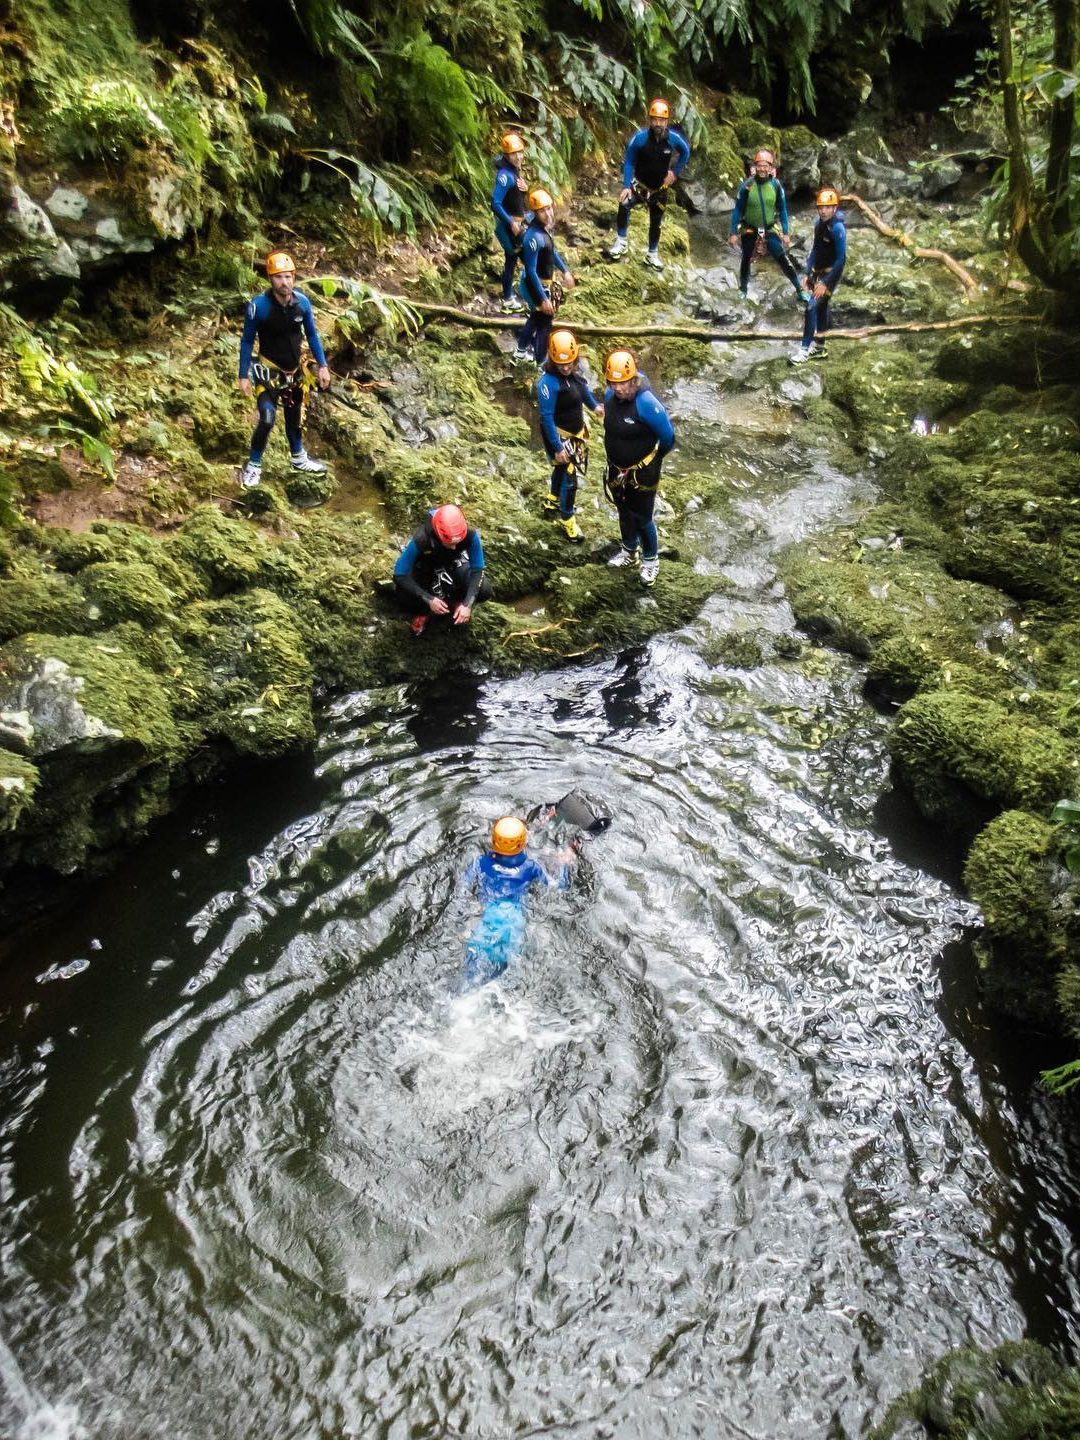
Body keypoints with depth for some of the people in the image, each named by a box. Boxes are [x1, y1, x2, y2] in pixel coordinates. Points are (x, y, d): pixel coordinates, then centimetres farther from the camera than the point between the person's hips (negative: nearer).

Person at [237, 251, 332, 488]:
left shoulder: (302, 302, -11)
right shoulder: (259, 305, -21)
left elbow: (311, 335, 5)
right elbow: (247, 341, -11)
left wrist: (322, 365, 2)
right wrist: (243, 376, -11)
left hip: (294, 370, 5)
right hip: (269, 370, -4)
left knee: (295, 415, 20)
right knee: (267, 419, -18)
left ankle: (298, 458, 42)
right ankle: (254, 465, 2)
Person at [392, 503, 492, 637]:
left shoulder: (470, 535, -35)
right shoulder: (420, 539, -39)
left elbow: (477, 569, -22)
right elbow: (399, 575, -31)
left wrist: (467, 604, -33)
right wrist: (429, 599, -39)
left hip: (454, 564, 2)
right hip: (425, 568, -1)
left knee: (485, 590, -23)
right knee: (404, 596, -29)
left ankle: (456, 602, 9)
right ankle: (424, 611, 5)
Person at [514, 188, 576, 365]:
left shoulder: (543, 226, -3)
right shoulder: (533, 237, -31)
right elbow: (531, 271, -28)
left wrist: (565, 271, 21)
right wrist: (543, 299, -27)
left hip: (545, 283, 9)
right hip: (537, 287, -9)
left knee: (536, 317, 26)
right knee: (544, 323, 7)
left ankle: (521, 350, 44)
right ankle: (540, 363, 22)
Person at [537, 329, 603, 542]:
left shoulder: (574, 373, -7)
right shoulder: (549, 382, -28)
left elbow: (584, 389, 16)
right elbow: (547, 417, -26)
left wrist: (595, 405, 1)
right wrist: (557, 448, -25)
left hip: (577, 431, 8)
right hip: (560, 435, -8)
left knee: (563, 468, 25)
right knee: (570, 475, -4)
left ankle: (552, 501, 49)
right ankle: (567, 519, 13)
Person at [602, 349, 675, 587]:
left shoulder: (647, 404, -30)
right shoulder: (610, 396, -10)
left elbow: (668, 438, -17)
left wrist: (654, 458, 1)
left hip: (642, 472, -6)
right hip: (617, 469, 6)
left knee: (642, 518, 8)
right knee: (624, 512, 24)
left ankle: (651, 561, 30)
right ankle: (629, 551, 47)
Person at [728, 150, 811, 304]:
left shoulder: (776, 185, -9)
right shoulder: (747, 185, -14)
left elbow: (782, 210, 0)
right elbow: (737, 210, -7)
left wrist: (786, 233, -1)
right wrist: (733, 233, -8)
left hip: (770, 229, 0)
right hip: (749, 230, 0)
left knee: (782, 258, -8)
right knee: (746, 260, 12)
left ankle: (800, 289, -2)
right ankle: (743, 290, 33)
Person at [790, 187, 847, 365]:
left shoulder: (838, 228, -19)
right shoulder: (820, 223, 3)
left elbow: (841, 259, -20)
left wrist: (826, 283, -22)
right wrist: (808, 274, 12)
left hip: (830, 274, -8)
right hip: (818, 272, 8)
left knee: (812, 306, -16)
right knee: (821, 307, 15)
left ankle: (805, 349, -14)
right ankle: (819, 347, 25)